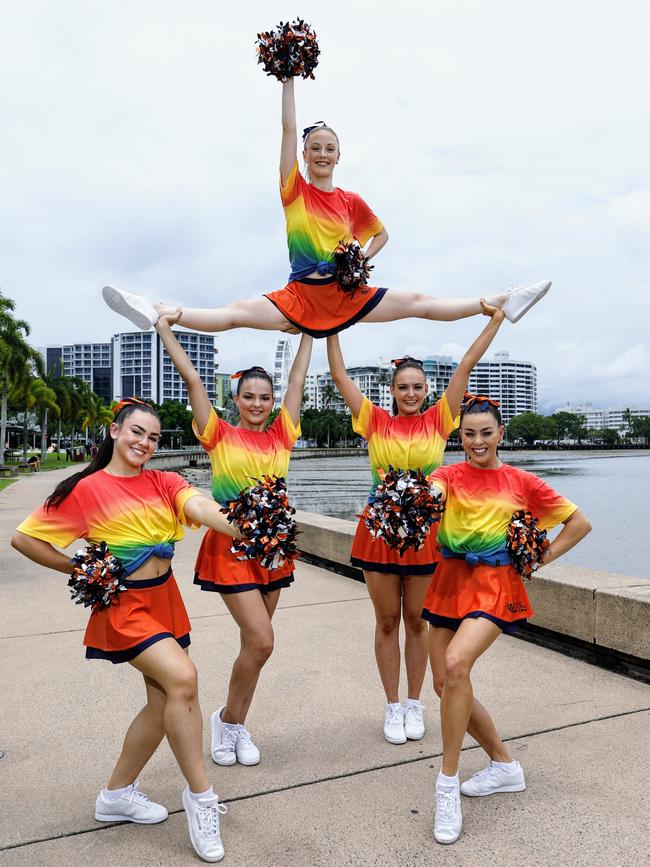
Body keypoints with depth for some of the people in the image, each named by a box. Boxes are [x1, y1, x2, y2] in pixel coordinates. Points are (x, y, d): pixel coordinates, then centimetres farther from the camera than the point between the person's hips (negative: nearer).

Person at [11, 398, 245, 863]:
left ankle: (118, 794, 34)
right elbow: (24, 537, -3)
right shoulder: (87, 489, -8)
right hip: (122, 604, -6)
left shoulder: (163, 482, 2)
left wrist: (243, 528, -38)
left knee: (164, 701, 12)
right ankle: (201, 795, -4)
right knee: (182, 677, -22)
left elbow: (200, 507, -19)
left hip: (165, 599, 6)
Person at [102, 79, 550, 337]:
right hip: (301, 297, -1)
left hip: (350, 295, 2)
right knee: (236, 313, -21)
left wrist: (362, 260, 4)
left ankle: (502, 303, -6)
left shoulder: (352, 200, 7)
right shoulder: (294, 189, 5)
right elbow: (289, 130, -1)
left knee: (420, 302, -5)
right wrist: (288, 79, -5)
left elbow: (381, 233, 22)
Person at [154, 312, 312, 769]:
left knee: (255, 642, 11)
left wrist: (309, 333, 16)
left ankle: (237, 725, 29)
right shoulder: (220, 435, -3)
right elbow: (192, 379, -4)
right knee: (261, 640, -10)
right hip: (231, 545, -4)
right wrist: (166, 331, -3)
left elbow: (298, 379, 10)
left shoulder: (281, 435, 5)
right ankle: (227, 718, 15)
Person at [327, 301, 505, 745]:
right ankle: (393, 707, 23)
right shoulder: (376, 421, 1)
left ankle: (414, 704, 28)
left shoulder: (438, 420, 2)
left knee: (416, 621, 12)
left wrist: (495, 320, 1)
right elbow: (340, 374, 2)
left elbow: (466, 365, 0)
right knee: (387, 622, 9)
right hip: (380, 530, 0)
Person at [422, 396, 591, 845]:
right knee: (445, 682, 6)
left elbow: (580, 523, 10)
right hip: (451, 581, 4)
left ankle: (448, 783, -11)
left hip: (495, 585, -3)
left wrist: (539, 560, 1)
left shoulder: (521, 482, 3)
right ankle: (505, 765, 29)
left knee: (456, 664, -26)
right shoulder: (449, 474, 3)